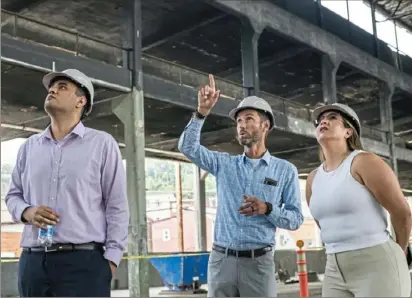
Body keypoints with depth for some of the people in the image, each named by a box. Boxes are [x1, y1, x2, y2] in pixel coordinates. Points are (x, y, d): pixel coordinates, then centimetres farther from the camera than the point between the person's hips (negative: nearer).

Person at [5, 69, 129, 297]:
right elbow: (13, 195, 20)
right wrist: (26, 212, -3)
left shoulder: (102, 144, 3)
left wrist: (111, 259, -7)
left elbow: (117, 206, 0)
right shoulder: (29, 146, 15)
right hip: (33, 261, 4)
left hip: (84, 261, -4)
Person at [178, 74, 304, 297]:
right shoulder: (224, 163, 10)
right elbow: (188, 146, -1)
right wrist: (202, 112, -12)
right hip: (221, 260, 2)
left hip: (259, 262, -2)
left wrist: (267, 209, -16)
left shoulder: (285, 170, 5)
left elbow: (296, 219, 2)